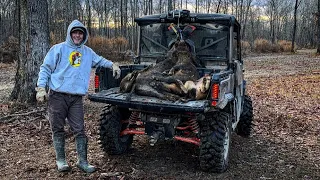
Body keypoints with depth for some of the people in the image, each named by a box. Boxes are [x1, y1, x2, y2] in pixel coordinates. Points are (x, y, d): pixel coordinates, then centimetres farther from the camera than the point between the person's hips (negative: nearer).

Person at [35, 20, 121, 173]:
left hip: (77, 98, 3)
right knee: (58, 129, 5)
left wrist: (112, 65, 14)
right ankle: (60, 160, 18)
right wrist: (41, 88, -7)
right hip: (57, 96, -2)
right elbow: (45, 68, 2)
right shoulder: (58, 49, 2)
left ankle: (82, 161, 10)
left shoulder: (87, 52, 14)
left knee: (79, 130, 1)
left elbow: (99, 60, 31)